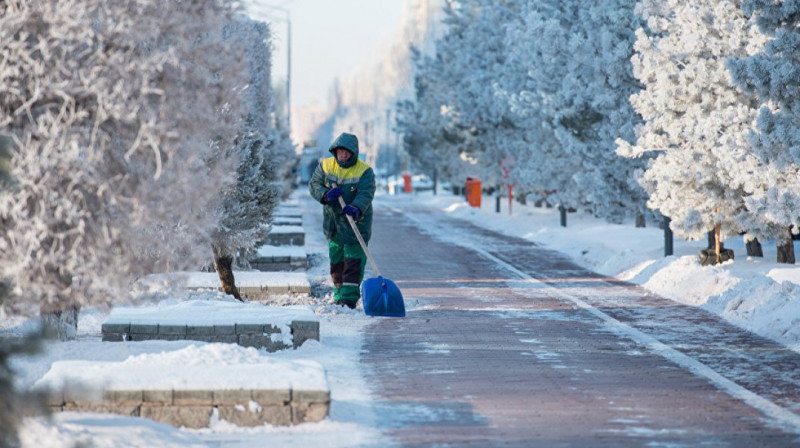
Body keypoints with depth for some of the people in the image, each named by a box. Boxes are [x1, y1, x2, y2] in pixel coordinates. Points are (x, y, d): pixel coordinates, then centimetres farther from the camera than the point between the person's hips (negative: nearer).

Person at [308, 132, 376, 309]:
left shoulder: (364, 171, -13)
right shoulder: (325, 166, 0)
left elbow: (366, 194, -26)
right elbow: (313, 185, 0)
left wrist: (356, 208, -46)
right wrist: (325, 194, -21)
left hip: (356, 223, -5)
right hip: (333, 222, 5)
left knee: (353, 262, -11)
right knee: (336, 262, 14)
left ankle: (349, 298, -12)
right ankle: (339, 296, 26)